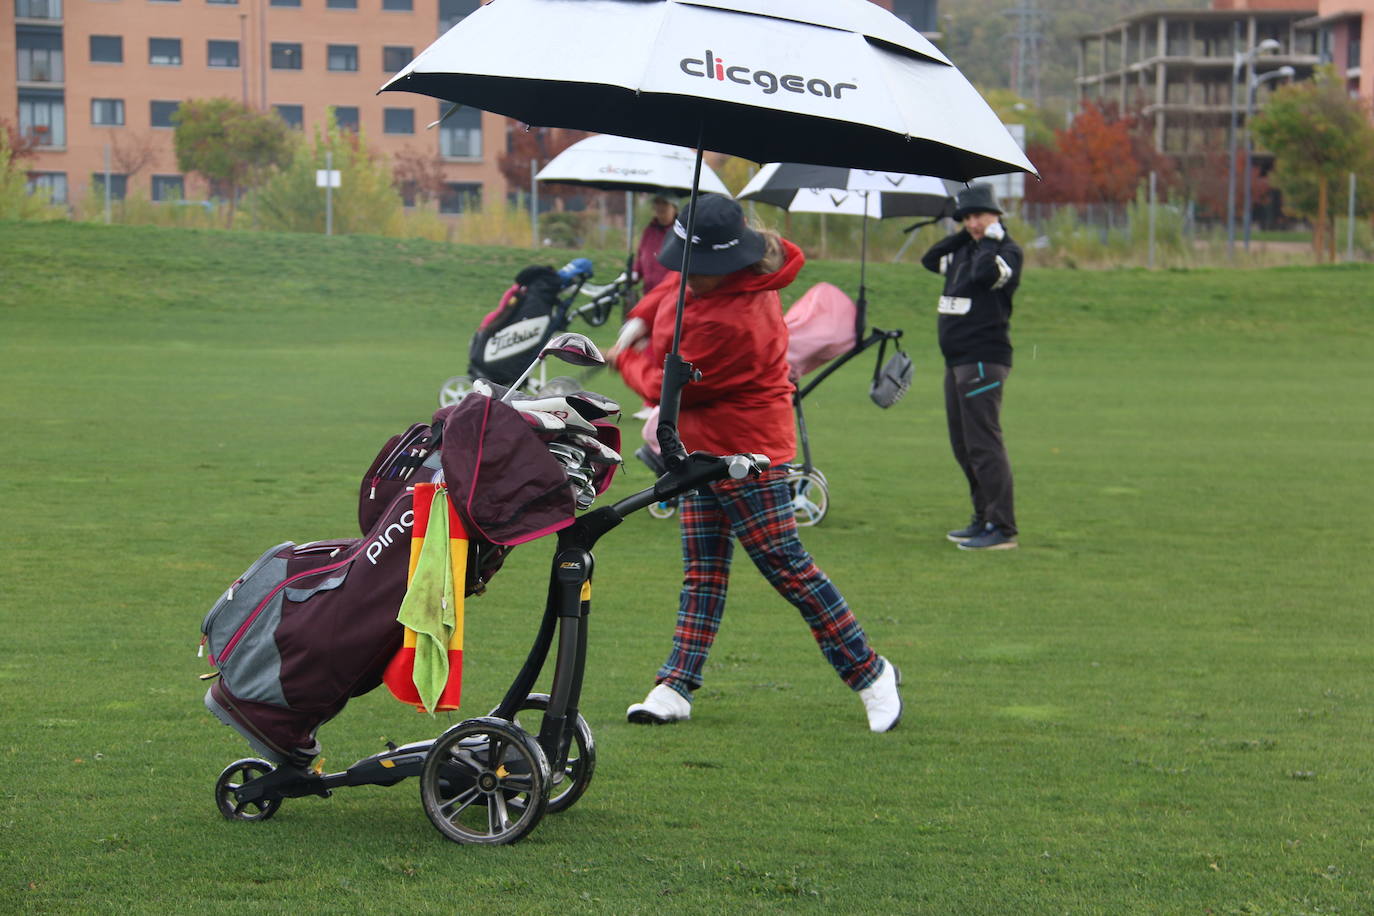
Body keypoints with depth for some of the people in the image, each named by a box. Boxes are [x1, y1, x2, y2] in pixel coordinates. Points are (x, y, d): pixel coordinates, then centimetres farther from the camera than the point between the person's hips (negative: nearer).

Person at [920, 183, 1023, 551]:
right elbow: (930, 260, 24)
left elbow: (987, 271, -28)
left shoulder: (1006, 251, -9)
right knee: (963, 445, 15)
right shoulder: (963, 251, 16)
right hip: (957, 361, 10)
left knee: (983, 444, -13)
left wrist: (992, 239, -12)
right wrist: (964, 236, 15)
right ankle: (983, 520, 23)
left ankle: (1002, 528, -15)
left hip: (984, 360, -10)